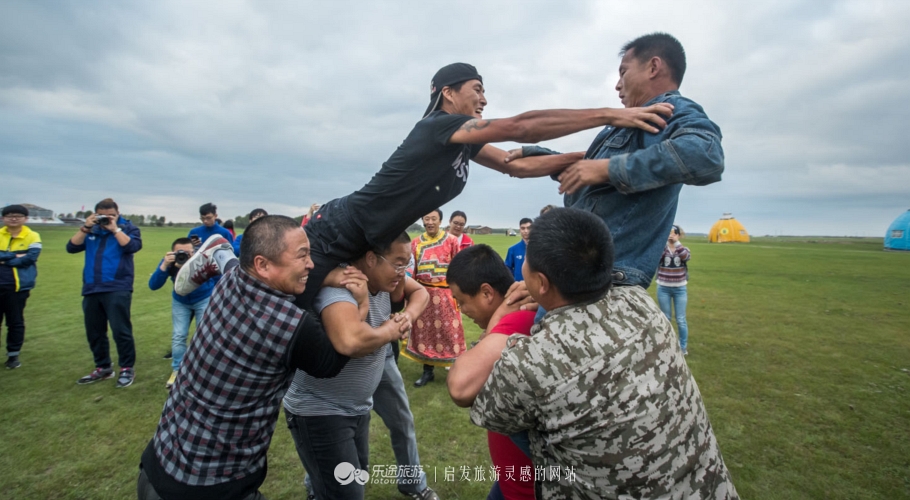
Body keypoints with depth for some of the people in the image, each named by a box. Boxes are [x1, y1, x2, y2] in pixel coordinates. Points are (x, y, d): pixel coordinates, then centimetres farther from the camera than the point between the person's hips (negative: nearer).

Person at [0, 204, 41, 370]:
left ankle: (13, 355, 18)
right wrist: (14, 256, -17)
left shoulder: (32, 236, -1)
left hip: (18, 286, -3)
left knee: (16, 322, 6)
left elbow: (31, 257, -14)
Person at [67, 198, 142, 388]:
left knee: (120, 330, -7)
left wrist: (115, 229, -11)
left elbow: (133, 246, -14)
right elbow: (71, 247, 4)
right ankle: (102, 368, 25)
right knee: (94, 332, 12)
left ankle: (127, 369, 3)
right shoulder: (91, 230, 14)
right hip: (91, 290, 6)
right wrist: (85, 227, -4)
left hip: (117, 289, -5)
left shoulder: (127, 228, 3)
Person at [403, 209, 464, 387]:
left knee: (450, 332, 2)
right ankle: (427, 371, 23)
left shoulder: (451, 241, -3)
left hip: (445, 294, -3)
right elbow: (411, 270, 8)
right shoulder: (416, 243, 5)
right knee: (424, 332, 9)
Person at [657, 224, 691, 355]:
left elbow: (686, 257, -23)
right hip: (663, 289, 0)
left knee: (681, 320, 4)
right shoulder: (662, 248, -2)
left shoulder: (683, 249, 0)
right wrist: (664, 240, -27)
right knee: (666, 318, 10)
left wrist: (676, 242, -24)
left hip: (680, 289, 0)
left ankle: (683, 347, 17)